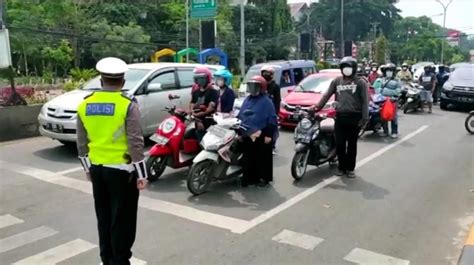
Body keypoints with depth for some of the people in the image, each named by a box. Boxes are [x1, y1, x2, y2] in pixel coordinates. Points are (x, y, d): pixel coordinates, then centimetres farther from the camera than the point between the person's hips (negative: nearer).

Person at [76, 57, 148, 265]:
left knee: (104, 217, 19)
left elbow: (81, 142, 9)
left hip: (97, 169, 6)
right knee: (122, 220, 6)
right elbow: (135, 143, -16)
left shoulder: (85, 104, 3)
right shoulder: (127, 105, -14)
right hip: (121, 170, -6)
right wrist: (141, 174, -9)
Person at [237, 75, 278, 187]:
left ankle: (264, 178, 14)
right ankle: (250, 178, 21)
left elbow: (272, 119, -10)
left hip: (261, 136, -6)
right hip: (247, 135, 7)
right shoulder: (247, 100, 14)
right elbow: (240, 116, 19)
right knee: (248, 158, 11)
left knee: (263, 158, 3)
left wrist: (269, 134, -15)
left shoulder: (266, 101, -7)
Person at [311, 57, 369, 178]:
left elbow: (365, 101, -3)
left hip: (354, 117, -2)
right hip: (340, 117, 2)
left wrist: (364, 117, -11)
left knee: (352, 144, 6)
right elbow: (327, 95, 9)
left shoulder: (360, 83, 1)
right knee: (339, 144, 3)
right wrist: (317, 107, -1)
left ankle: (350, 168, 17)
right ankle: (342, 167, 18)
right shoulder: (336, 81, 11)